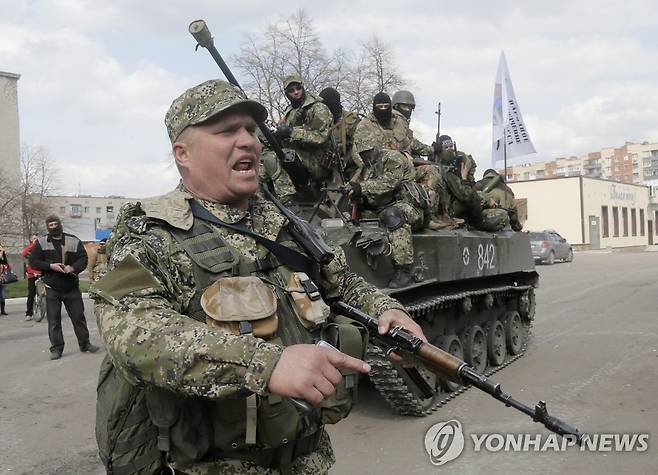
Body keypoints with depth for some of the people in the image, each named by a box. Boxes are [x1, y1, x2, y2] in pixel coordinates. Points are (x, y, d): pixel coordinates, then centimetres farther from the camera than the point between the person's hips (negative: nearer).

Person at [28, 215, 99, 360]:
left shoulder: (74, 241, 3)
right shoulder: (41, 243, 3)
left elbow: (83, 259, 0)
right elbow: (33, 261, 1)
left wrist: (73, 268, -19)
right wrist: (50, 266, -14)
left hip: (72, 287, 1)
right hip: (52, 288, 0)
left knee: (79, 316, 6)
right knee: (53, 320, 3)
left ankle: (85, 343, 18)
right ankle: (56, 348, 12)